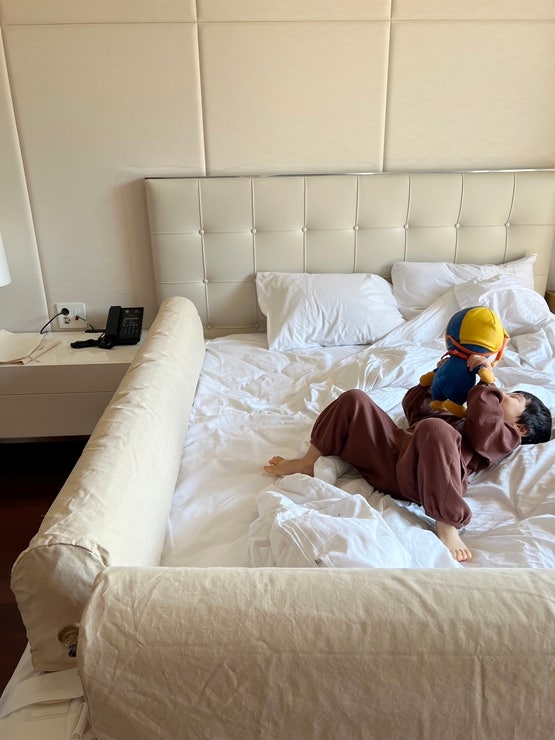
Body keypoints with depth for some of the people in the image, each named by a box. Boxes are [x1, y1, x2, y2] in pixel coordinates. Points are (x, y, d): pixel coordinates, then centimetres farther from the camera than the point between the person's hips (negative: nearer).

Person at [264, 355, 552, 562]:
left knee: (434, 428, -40)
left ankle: (447, 525, -32)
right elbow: (413, 406, 45)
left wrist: (487, 382, -1)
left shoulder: (507, 436, 16)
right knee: (354, 399, 1)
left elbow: (484, 431, -9)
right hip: (392, 449, 7)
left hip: (423, 474, -7)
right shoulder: (459, 418, 39)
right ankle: (309, 462, 4)